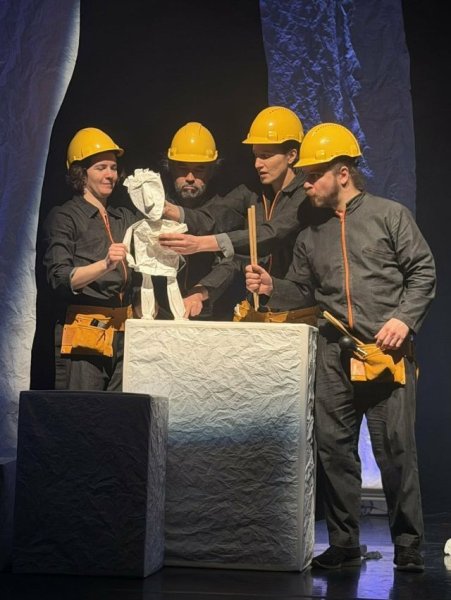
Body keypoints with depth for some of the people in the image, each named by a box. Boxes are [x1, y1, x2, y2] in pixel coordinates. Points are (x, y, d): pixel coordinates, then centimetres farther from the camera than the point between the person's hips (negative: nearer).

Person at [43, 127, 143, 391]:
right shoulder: (65, 216, 2)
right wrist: (105, 265, -23)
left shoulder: (125, 217, 21)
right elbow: (60, 278, -9)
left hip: (124, 333, 5)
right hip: (84, 334, -5)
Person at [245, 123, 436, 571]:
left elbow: (423, 272, 1)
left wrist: (404, 318, -11)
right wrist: (271, 289, 1)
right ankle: (343, 544, 14)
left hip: (387, 350, -5)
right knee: (333, 447, 4)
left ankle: (408, 547, 5)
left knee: (395, 447, -6)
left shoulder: (389, 215, 3)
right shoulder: (311, 235, 17)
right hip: (334, 353, 5)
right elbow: (301, 291, 20)